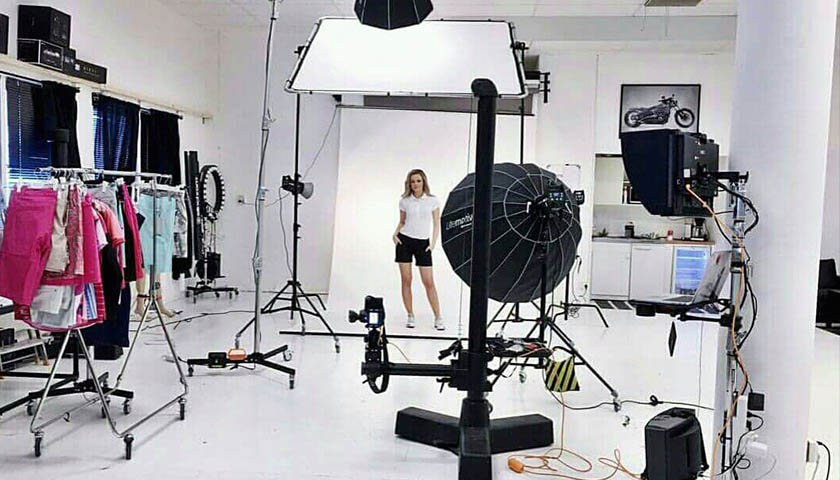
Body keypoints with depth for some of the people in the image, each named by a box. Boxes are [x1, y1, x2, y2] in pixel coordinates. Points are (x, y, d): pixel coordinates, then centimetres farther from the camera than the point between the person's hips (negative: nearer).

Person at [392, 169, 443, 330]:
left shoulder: (432, 200, -1)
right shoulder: (404, 201, 3)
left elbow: (436, 224, 1)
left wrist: (433, 244, -8)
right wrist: (395, 234, -4)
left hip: (423, 243, -1)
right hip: (405, 240, 2)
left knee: (428, 282, -4)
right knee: (406, 279, 1)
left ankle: (438, 318, 4)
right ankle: (410, 316, 12)